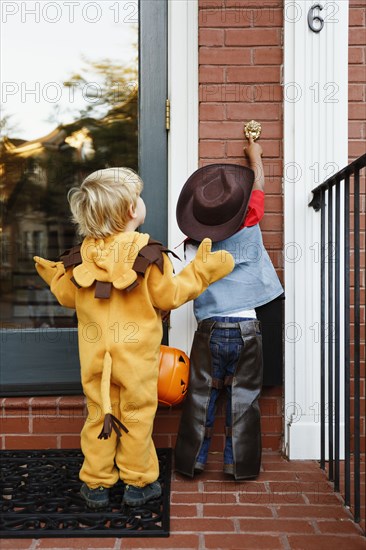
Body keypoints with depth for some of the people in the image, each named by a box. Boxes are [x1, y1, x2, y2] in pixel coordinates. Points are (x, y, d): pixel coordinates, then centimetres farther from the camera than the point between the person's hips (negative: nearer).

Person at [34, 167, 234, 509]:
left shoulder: (82, 256, -2)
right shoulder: (148, 253, -14)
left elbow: (67, 296, 7)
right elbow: (168, 296, -8)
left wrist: (53, 273, 27)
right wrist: (202, 269, 1)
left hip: (95, 354, 4)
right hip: (137, 354, -3)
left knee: (98, 414, 14)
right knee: (137, 415, 9)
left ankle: (96, 483, 24)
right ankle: (138, 483, 21)